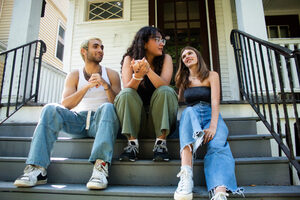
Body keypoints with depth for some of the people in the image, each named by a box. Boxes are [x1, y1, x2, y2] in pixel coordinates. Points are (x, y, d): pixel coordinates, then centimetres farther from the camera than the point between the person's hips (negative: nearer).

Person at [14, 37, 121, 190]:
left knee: (107, 107, -33)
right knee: (50, 109, -22)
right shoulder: (74, 75, 10)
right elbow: (65, 104, -5)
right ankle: (37, 169, -26)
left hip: (100, 122, -1)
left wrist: (105, 85, -20)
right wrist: (88, 86, -19)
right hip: (79, 120, 2)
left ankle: (100, 166, -45)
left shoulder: (111, 74, 9)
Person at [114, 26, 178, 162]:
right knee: (126, 94, -25)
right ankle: (133, 142, -20)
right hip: (134, 119, 0)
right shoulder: (130, 59, -1)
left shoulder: (165, 59, -1)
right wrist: (138, 75, -35)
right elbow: (127, 88, -15)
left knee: (166, 91, -25)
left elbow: (164, 85, -18)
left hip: (159, 119, 0)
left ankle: (161, 141, -22)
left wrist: (148, 70, -35)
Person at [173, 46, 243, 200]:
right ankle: (186, 176, -52)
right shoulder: (184, 80, 24)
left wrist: (213, 126, -20)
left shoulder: (211, 75, 13)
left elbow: (215, 101, -4)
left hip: (211, 115, 0)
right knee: (188, 111, -36)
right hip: (190, 115, 1)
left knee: (218, 145, -33)